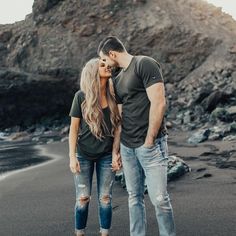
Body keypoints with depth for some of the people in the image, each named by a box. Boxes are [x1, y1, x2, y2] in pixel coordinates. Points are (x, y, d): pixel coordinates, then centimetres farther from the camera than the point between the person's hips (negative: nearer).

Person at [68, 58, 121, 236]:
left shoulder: (113, 96, -3)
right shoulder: (81, 96, -9)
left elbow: (117, 128, 3)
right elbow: (73, 128, -6)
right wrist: (72, 156, -11)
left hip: (107, 155, 2)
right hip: (84, 155, -2)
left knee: (105, 198, 5)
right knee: (83, 198, 4)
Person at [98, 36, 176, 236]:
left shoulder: (145, 64, -8)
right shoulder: (118, 80, 16)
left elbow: (159, 104, -15)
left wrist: (148, 141, -13)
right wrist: (115, 148, 15)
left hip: (151, 144, -7)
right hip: (127, 146, 8)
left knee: (159, 198, -6)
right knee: (135, 197, 10)